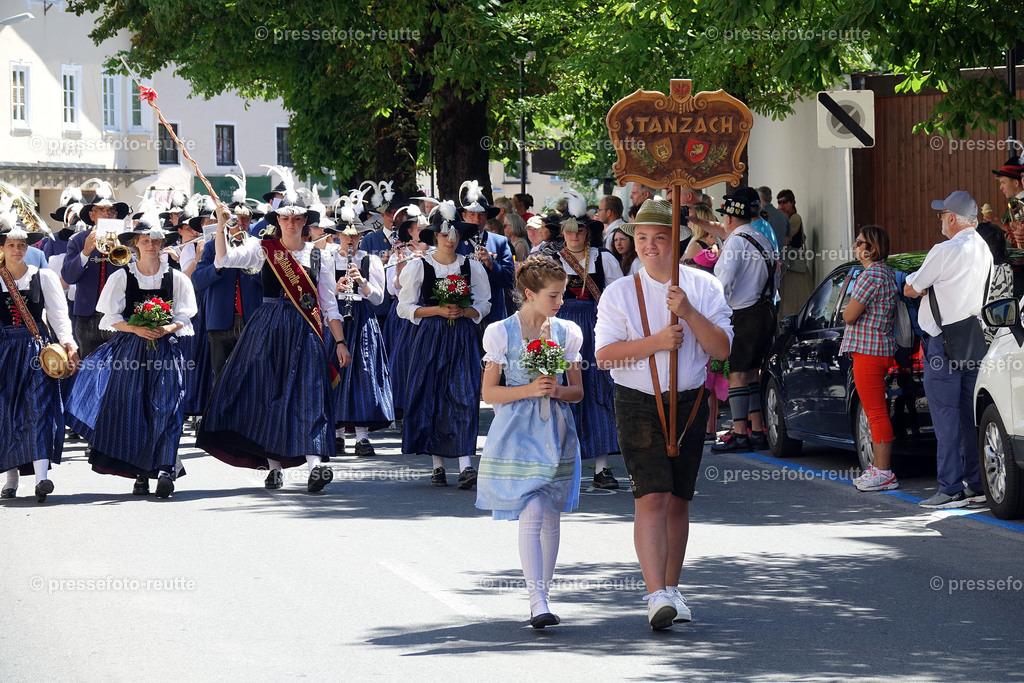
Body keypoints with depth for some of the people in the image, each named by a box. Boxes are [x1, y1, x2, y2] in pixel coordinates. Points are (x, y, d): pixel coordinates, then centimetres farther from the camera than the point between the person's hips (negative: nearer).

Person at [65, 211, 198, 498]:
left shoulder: (176, 278, 7)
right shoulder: (122, 277, 6)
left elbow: (184, 318, 6)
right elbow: (112, 318, 2)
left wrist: (168, 328, -15)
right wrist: (136, 329, -15)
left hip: (166, 347, -1)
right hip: (131, 348, 1)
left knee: (165, 407, -12)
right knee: (133, 408, -3)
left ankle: (165, 470, -16)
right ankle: (141, 474, 2)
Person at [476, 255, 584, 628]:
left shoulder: (566, 332, 8)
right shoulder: (502, 333, -2)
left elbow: (577, 390, 13)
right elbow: (489, 392, -1)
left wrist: (558, 391, -10)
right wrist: (529, 390, -15)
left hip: (556, 431, 4)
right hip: (518, 433, -4)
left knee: (551, 517, 7)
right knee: (531, 515, -13)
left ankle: (542, 594, 18)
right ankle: (538, 601, -18)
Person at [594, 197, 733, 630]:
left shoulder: (703, 288, 5)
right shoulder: (620, 293, 2)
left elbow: (721, 349, -3)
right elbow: (604, 354, -7)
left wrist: (688, 313, -16)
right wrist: (656, 342, -18)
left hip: (690, 403, 3)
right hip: (639, 404, -2)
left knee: (679, 501, 10)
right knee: (652, 498, -14)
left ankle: (672, 589, 22)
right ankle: (657, 596, -21)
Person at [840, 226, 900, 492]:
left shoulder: (871, 276, -17)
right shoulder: (887, 273, 16)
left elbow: (849, 316, -16)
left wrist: (848, 309, 4)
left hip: (868, 351, -11)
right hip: (881, 348, 11)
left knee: (876, 413, -9)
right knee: (876, 413, 15)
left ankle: (884, 473, -9)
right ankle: (879, 468, 20)